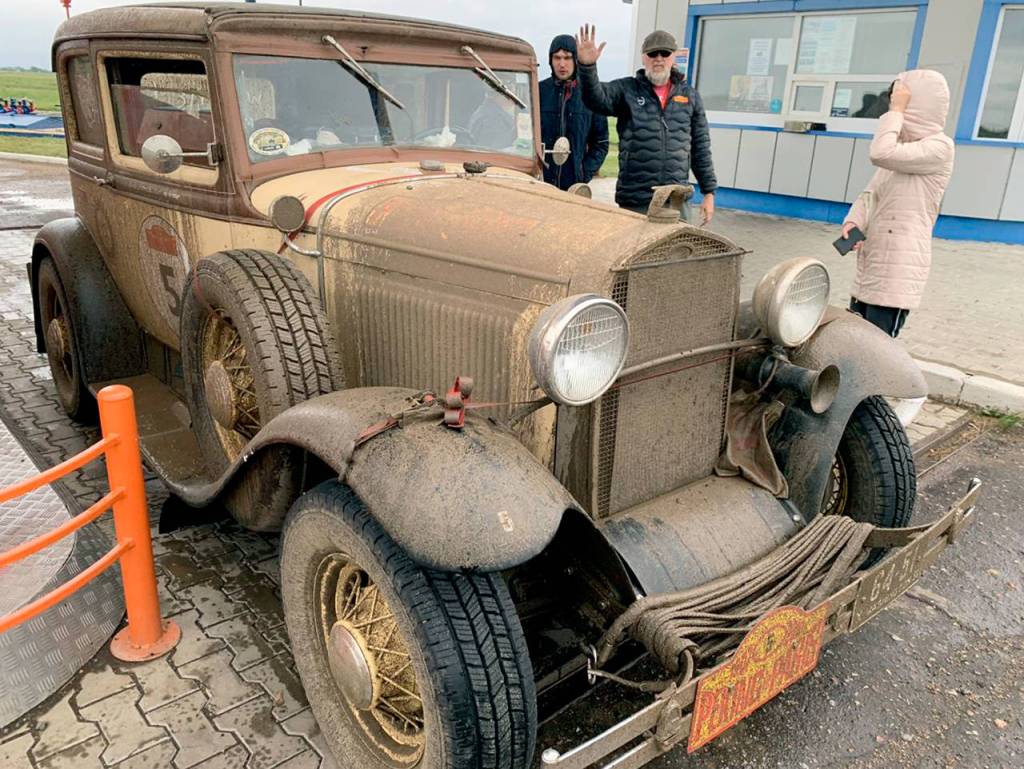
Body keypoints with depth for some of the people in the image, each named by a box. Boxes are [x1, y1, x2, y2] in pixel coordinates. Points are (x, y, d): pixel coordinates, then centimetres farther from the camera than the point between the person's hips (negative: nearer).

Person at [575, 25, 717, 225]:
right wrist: (587, 66, -35)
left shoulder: (690, 96, 11)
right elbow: (596, 98, -16)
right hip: (634, 202, -2)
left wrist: (709, 192, 9)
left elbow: (701, 148, 11)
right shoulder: (626, 89, 4)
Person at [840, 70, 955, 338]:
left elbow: (881, 154, -25)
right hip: (871, 263, 9)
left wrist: (896, 110, -11)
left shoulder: (939, 146, -10)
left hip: (898, 269, -9)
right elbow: (869, 195, 14)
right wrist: (854, 222, -6)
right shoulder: (904, 148, 19)